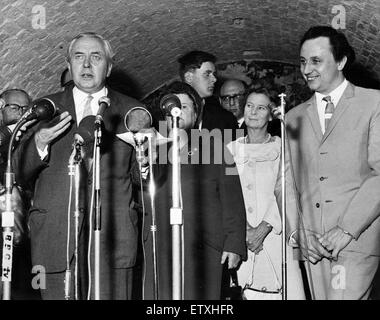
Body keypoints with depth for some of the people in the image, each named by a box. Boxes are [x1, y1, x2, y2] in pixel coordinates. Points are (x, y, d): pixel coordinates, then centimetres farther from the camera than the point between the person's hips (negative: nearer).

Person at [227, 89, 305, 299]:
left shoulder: (281, 148, 5)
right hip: (238, 239, 1)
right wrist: (243, 229, -8)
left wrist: (264, 228, -14)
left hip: (273, 234, -1)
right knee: (242, 293, -9)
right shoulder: (231, 149, 13)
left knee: (281, 290, -10)